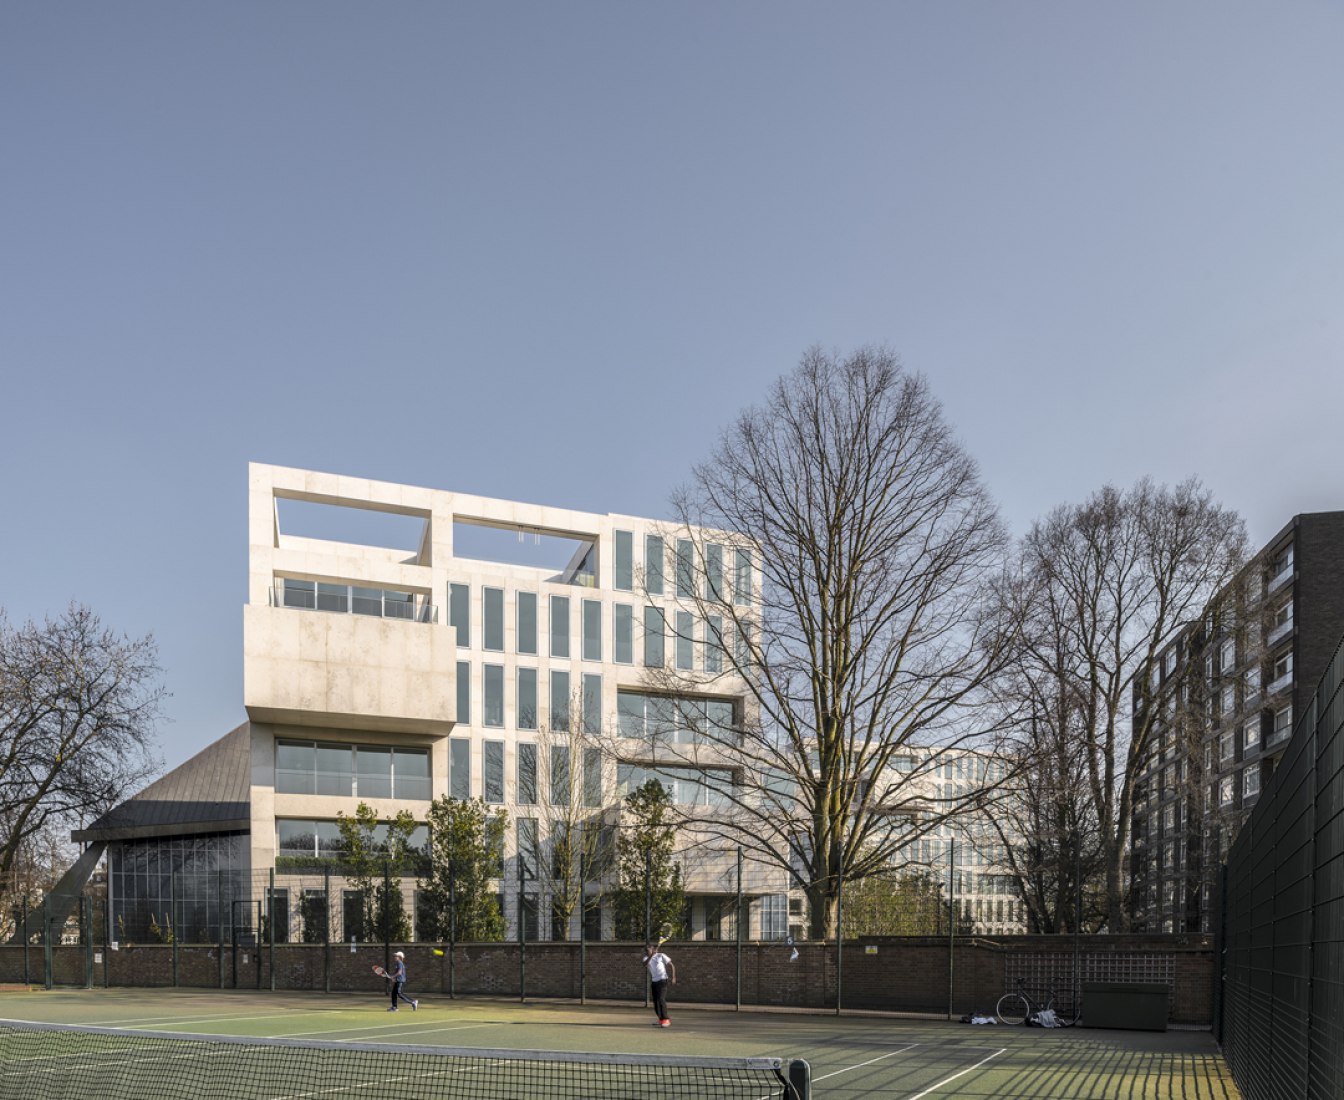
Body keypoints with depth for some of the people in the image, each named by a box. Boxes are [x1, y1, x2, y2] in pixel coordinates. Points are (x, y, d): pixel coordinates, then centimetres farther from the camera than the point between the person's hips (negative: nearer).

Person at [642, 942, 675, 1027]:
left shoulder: (661, 956, -4)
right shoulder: (646, 958, 6)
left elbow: (671, 965, -1)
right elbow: (645, 964, -17)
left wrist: (673, 977, -10)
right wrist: (651, 955, -30)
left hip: (662, 980, -6)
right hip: (654, 981, 6)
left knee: (661, 999, -17)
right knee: (655, 1001, 9)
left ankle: (665, 1020, -17)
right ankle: (661, 1019, 25)